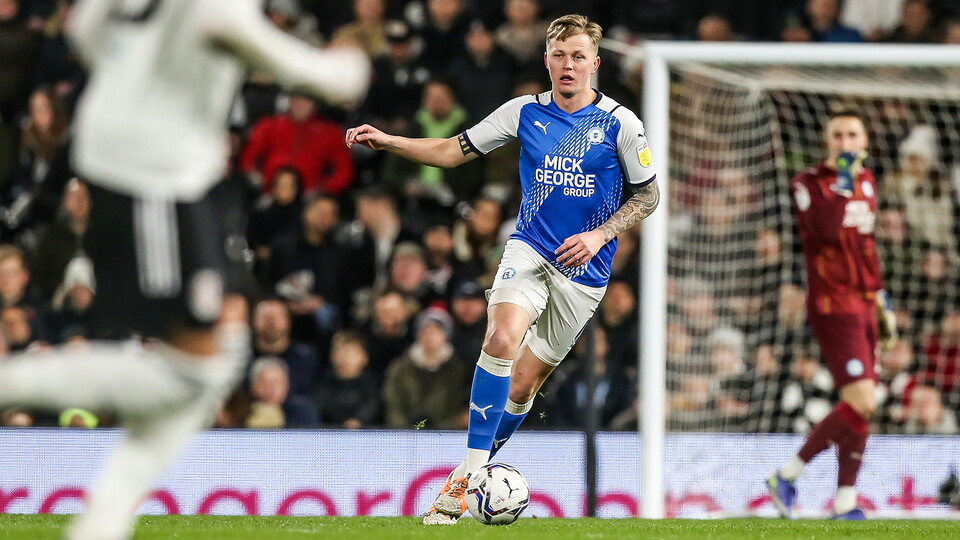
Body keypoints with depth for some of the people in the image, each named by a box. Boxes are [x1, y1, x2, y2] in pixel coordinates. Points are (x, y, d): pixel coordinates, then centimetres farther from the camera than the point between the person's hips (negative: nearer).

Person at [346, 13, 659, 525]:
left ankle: (470, 478, 20)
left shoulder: (619, 122, -5)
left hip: (583, 270, -1)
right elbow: (455, 150, 8)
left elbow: (648, 194, 3)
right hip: (529, 250, 1)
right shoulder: (525, 112, 2)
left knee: (523, 384, 2)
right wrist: (388, 142, -5)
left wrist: (599, 235, -11)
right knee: (502, 339, -27)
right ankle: (470, 472, -26)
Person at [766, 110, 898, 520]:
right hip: (832, 305, -8)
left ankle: (845, 504, 9)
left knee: (861, 406, 4)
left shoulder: (867, 182, 15)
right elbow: (825, 229, -26)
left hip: (863, 306, 8)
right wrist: (843, 178, -21)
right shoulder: (809, 183, -7)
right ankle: (787, 477, -6)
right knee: (861, 402, -17)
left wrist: (881, 298, 23)